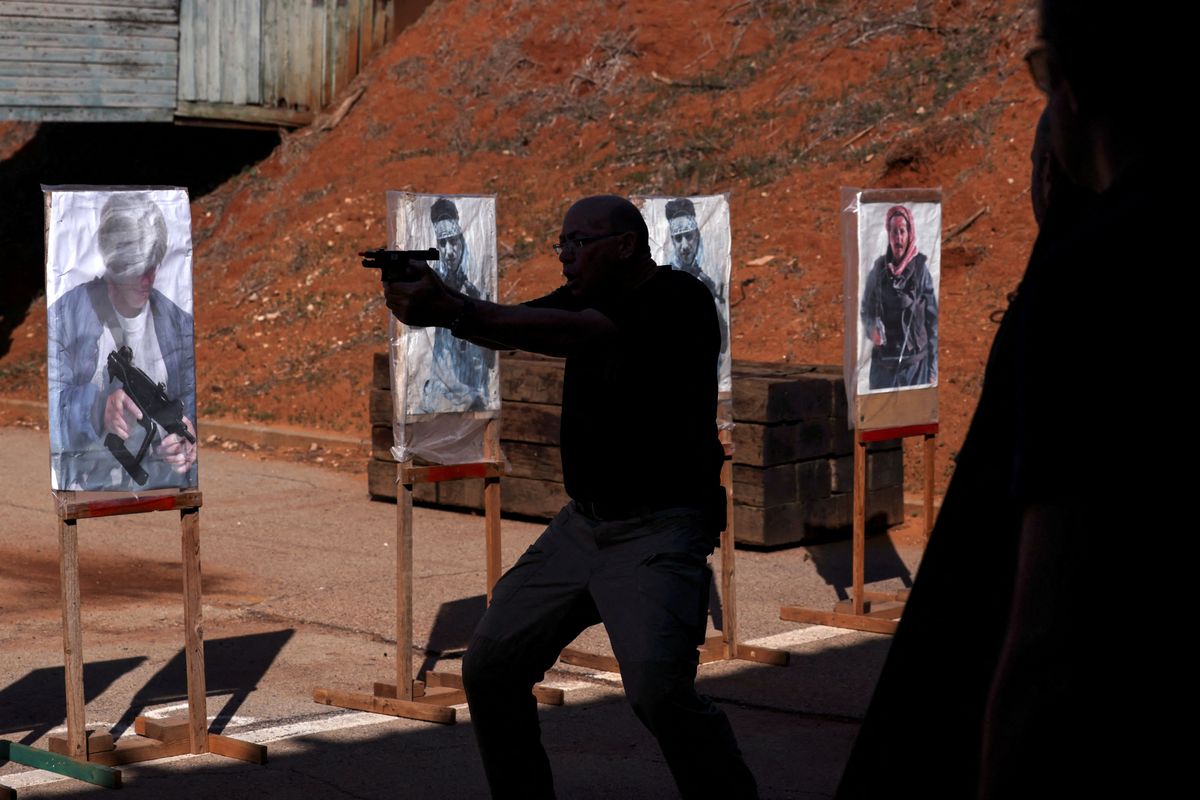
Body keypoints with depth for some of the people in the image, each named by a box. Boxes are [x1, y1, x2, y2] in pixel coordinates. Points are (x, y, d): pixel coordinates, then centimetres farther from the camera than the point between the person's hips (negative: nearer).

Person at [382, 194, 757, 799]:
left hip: (658, 529, -8)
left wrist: (456, 313, -38)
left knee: (657, 686, -25)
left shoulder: (678, 300, -14)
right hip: (581, 524, 8)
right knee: (490, 664, 4)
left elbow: (572, 333, -29)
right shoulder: (584, 298, 11)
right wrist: (433, 300, -24)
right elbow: (505, 328, -4)